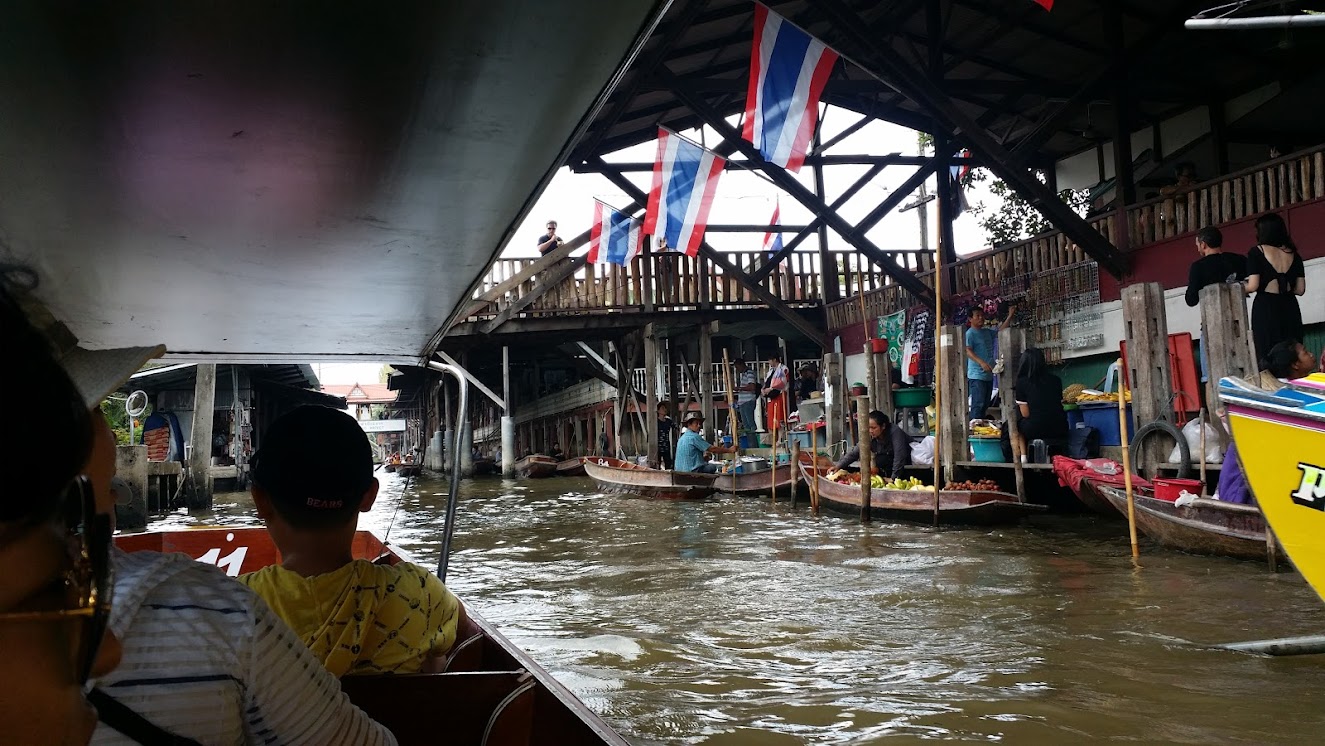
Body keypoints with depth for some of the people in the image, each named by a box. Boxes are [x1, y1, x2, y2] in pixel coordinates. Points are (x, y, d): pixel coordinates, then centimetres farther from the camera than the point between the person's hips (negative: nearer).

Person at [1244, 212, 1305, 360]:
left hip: (1266, 308, -4)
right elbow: (1300, 289, 8)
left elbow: (1253, 286, -11)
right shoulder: (1293, 254, 11)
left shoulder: (1256, 252, -3)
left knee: (1267, 355, -3)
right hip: (1290, 307, 4)